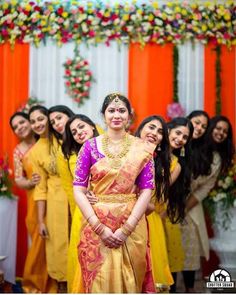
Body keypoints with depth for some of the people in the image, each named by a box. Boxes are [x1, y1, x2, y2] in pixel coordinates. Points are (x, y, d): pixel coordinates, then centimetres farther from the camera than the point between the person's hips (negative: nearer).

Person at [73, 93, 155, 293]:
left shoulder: (142, 149, 1)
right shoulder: (90, 146, 1)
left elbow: (147, 190, -4)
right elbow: (79, 189, -3)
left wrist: (126, 228, -13)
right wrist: (99, 227, -13)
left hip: (132, 224, 0)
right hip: (96, 224, 0)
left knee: (129, 281, 7)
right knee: (99, 281, 6)